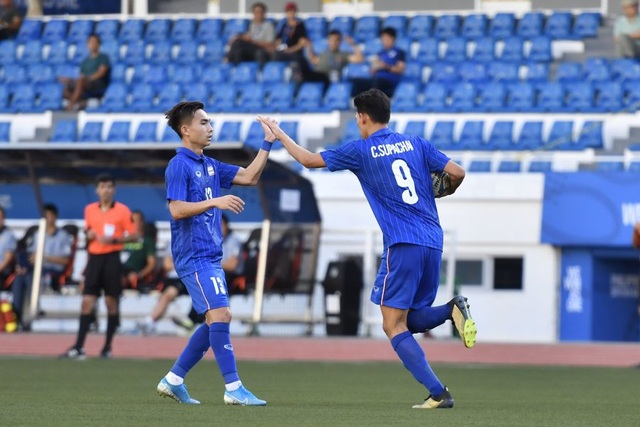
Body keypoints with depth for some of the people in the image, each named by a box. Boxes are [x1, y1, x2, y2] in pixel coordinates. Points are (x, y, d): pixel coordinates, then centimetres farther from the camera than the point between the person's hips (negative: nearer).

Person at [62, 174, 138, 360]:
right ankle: (79, 347, -8)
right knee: (87, 302, -4)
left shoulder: (122, 210, -3)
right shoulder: (89, 210, 10)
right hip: (94, 258, 3)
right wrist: (88, 234, 0)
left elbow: (134, 236, -3)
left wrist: (114, 239, -17)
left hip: (112, 259, -3)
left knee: (112, 303, 2)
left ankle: (107, 347, 10)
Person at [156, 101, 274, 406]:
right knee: (220, 315, -14)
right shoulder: (179, 165, -9)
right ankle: (233, 389, -14)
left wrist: (267, 143, 11)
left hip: (210, 255, 9)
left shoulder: (209, 166, 17)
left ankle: (173, 380, 16)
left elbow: (249, 177, 18)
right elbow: (177, 209, -18)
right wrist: (215, 202, -25)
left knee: (215, 322, 10)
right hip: (194, 256, -9)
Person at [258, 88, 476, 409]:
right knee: (411, 320, 18)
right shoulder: (415, 143, 12)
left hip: (402, 245, -6)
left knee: (394, 326, -1)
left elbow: (309, 160, 9)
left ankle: (438, 393, -13)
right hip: (433, 243, 6)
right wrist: (445, 191, 30)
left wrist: (278, 134, 24)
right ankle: (452, 309, -12)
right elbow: (457, 173, 7)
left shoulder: (360, 151, 1)